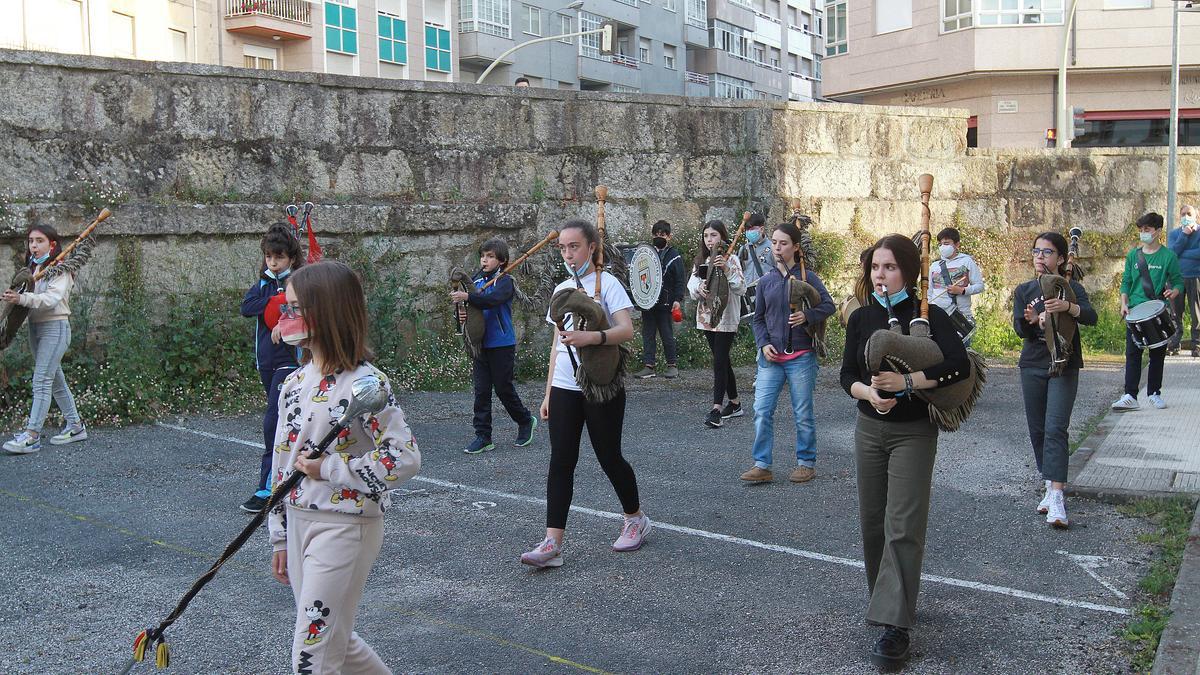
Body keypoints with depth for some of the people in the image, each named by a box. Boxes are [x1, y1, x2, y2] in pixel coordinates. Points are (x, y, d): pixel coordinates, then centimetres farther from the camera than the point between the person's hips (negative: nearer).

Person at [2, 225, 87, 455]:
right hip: (35, 327, 8)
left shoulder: (60, 269, -8)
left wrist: (22, 298, -33)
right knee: (55, 379, 12)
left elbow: (51, 298, -22)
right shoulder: (32, 268, 14)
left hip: (55, 326, -8)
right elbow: (27, 296, 10)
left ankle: (32, 435, -13)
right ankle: (75, 426, 21)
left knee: (41, 380, -12)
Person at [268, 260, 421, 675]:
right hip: (299, 523, 8)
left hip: (345, 527, -8)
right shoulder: (296, 382, 7)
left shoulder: (364, 383, -17)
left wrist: (329, 469, -19)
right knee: (335, 641, 19)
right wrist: (280, 538, 16)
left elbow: (405, 458, -21)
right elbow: (282, 464, 13)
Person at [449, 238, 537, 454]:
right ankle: (483, 437, 10)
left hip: (502, 345, -5)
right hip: (480, 344, 5)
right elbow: (472, 306, 11)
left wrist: (468, 297, -37)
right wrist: (463, 314, -11)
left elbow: (494, 299, -28)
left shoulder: (505, 281, -9)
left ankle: (526, 421, 27)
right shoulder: (476, 280, 9)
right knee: (481, 391, 5)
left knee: (504, 388, 3)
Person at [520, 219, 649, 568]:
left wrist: (590, 337, -34)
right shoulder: (561, 290, 13)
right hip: (564, 387, 5)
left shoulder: (607, 283, -5)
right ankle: (552, 543, -4)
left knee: (609, 457, 5)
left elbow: (627, 330, -17)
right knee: (561, 461, -2)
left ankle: (636, 518, 29)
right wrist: (548, 392, 15)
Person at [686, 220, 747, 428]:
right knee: (722, 360, 14)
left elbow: (741, 289, -15)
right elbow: (691, 285, 5)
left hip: (726, 318, -6)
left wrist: (727, 269, -27)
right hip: (707, 317, 6)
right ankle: (735, 404, 25)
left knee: (720, 362, -11)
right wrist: (698, 288, -17)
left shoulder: (731, 259, -7)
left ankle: (717, 409, -14)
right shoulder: (701, 260, 11)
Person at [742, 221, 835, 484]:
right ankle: (762, 465, 4)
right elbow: (758, 318, 12)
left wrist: (807, 316, -20)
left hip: (801, 356, -3)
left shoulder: (807, 277, -2)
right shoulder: (766, 281, 8)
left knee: (804, 413, 7)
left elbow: (828, 305, -1)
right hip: (771, 356, 3)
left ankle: (806, 463, 22)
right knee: (762, 411, -4)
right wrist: (763, 344, -3)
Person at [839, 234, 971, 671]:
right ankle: (887, 598, 31)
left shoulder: (928, 316, -9)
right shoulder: (861, 318, 3)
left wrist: (907, 382, -26)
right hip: (869, 429, 5)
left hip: (914, 433, -5)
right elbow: (848, 374, 3)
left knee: (903, 527, -10)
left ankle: (896, 626, -9)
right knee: (872, 521, 11)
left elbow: (960, 365, -19)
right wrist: (869, 393, -18)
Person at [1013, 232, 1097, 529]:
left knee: (1056, 429, -14)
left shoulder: (1072, 288, 1)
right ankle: (1050, 487, 19)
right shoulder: (1024, 290, 8)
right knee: (1037, 430, 7)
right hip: (1033, 366, 3)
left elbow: (1091, 317, -16)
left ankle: (1056, 496, -19)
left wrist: (1067, 307, -36)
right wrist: (1034, 320, -28)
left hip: (1064, 367, -3)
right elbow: (1019, 328, -5)